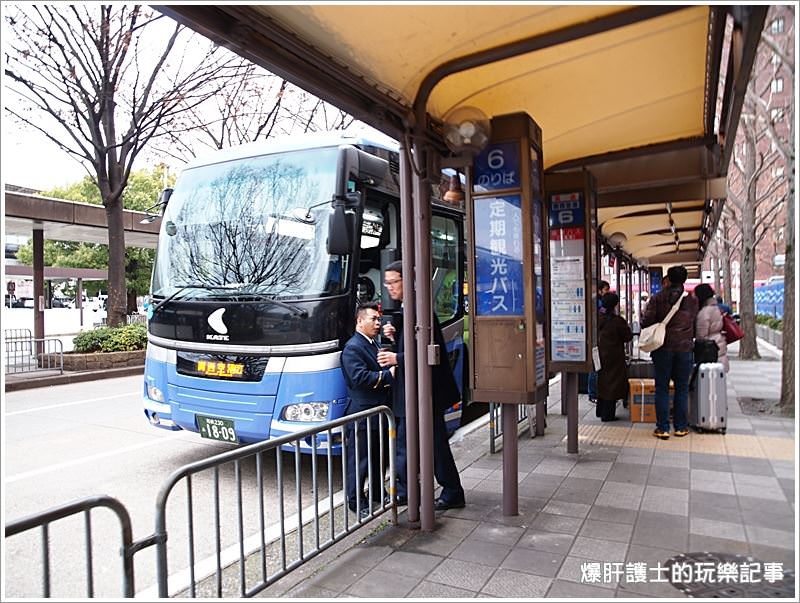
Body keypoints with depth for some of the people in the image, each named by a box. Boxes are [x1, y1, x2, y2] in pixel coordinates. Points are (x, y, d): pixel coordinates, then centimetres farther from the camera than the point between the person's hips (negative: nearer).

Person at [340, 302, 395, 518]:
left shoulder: (374, 344, 16)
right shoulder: (352, 348, -14)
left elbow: (380, 368, 19)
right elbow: (360, 377, -25)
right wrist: (388, 375, -23)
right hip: (363, 414, -9)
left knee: (379, 455, 19)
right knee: (359, 458, 1)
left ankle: (378, 492, 34)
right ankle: (355, 500, 13)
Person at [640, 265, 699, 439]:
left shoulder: (658, 298, -6)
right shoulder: (692, 299, 1)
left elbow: (646, 322, -8)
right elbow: (694, 321, 9)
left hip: (663, 348, -1)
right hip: (685, 347, 2)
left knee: (662, 388, 4)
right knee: (682, 388, 11)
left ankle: (662, 428, 4)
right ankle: (681, 427, 16)